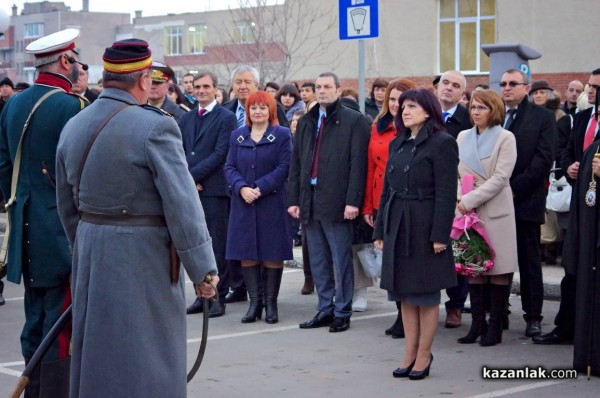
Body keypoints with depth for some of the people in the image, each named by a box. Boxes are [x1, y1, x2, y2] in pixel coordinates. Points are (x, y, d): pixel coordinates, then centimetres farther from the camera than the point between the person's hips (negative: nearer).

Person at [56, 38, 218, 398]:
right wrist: (203, 267, -11)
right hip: (144, 254, -7)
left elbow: (67, 204, 13)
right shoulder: (155, 126, -17)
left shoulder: (74, 127, 6)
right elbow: (182, 203, -18)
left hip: (90, 253, 7)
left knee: (94, 349, 17)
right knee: (147, 355, 2)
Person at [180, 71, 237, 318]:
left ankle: (218, 297, 3)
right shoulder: (186, 119, 17)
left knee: (217, 245, -2)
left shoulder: (226, 118, -1)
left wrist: (191, 175, -13)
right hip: (190, 190, 6)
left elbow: (220, 154, -10)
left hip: (214, 189, -6)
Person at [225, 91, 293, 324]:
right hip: (243, 204, 3)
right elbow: (229, 167, 6)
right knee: (247, 254, 3)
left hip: (272, 202, -3)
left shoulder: (282, 135, 2)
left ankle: (271, 303, 8)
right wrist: (241, 188, -12)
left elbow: (284, 167, -7)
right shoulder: (237, 136, 12)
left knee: (272, 254, 0)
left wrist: (260, 189, -15)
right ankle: (255, 302, 10)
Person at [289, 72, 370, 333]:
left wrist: (353, 201, -16)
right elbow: (296, 163, 15)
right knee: (318, 260, 10)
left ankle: (342, 312, 9)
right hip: (310, 201, 6)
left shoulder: (354, 121, -3)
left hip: (337, 201, -6)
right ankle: (325, 309, 19)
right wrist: (293, 199, 8)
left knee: (341, 260, 1)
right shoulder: (306, 122, 16)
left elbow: (358, 163, -9)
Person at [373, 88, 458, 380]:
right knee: (404, 293, 10)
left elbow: (446, 193, -13)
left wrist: (440, 235, -17)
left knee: (426, 294, 2)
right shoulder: (397, 145, 14)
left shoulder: (442, 143, -8)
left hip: (425, 227, -7)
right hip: (397, 226, 7)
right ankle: (410, 353, 18)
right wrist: (380, 230, 12)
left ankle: (423, 355, 11)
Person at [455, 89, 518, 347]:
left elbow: (500, 178, -11)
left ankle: (495, 326, 5)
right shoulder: (463, 137, 12)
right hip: (467, 210, 4)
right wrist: (459, 198, -4)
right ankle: (477, 323, 12)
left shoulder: (505, 138, -3)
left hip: (495, 211, -4)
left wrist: (471, 199, -15)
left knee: (498, 268, -1)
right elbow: (455, 173, 13)